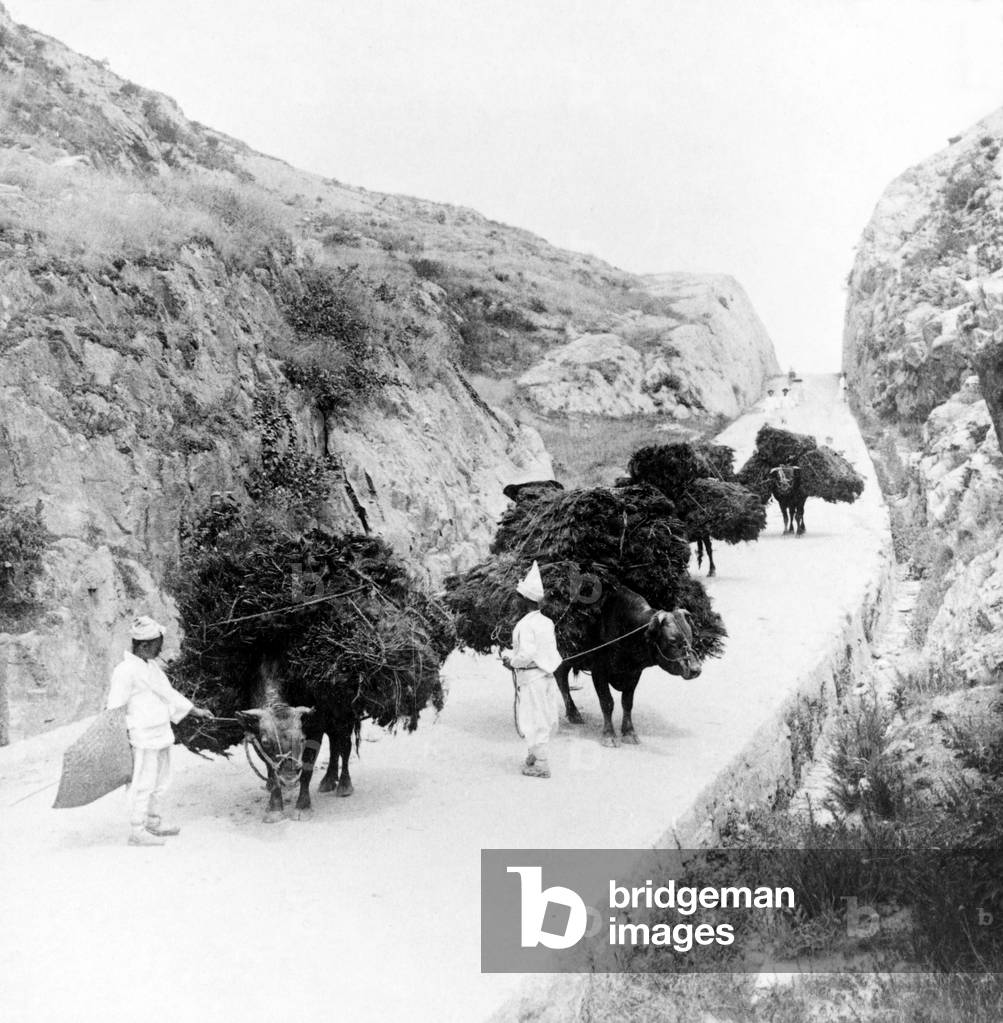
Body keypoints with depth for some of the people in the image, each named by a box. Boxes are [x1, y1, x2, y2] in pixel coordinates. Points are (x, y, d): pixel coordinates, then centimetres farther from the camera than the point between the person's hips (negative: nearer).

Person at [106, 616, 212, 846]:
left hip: (160, 734, 9)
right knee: (143, 783, -2)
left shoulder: (151, 665, 11)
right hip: (142, 736, -9)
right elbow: (115, 708, -17)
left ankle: (154, 822, 32)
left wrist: (195, 710, 24)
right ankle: (137, 831, 7)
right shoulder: (125, 671, -17)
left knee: (160, 781, 18)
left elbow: (168, 692, 21)